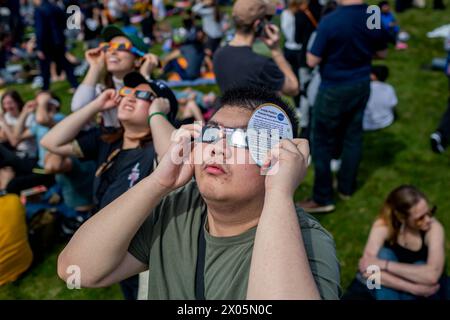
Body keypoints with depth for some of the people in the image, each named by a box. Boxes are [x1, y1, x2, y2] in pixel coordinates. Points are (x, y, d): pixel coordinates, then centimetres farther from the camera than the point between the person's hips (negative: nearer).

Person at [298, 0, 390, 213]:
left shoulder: (329, 21, -22)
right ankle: (346, 187, 30)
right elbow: (381, 53, 10)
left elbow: (312, 61, -16)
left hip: (333, 90, -5)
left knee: (322, 142, 4)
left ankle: (322, 198, 11)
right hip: (361, 85, 6)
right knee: (353, 136, 16)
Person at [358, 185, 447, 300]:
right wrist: (413, 288, -37)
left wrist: (383, 265, -38)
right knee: (385, 254, -27)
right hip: (391, 290, 1)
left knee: (420, 266, -31)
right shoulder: (383, 226, -23)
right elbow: (368, 269, -31)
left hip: (425, 293, -1)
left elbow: (431, 276, -38)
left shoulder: (434, 228, -25)